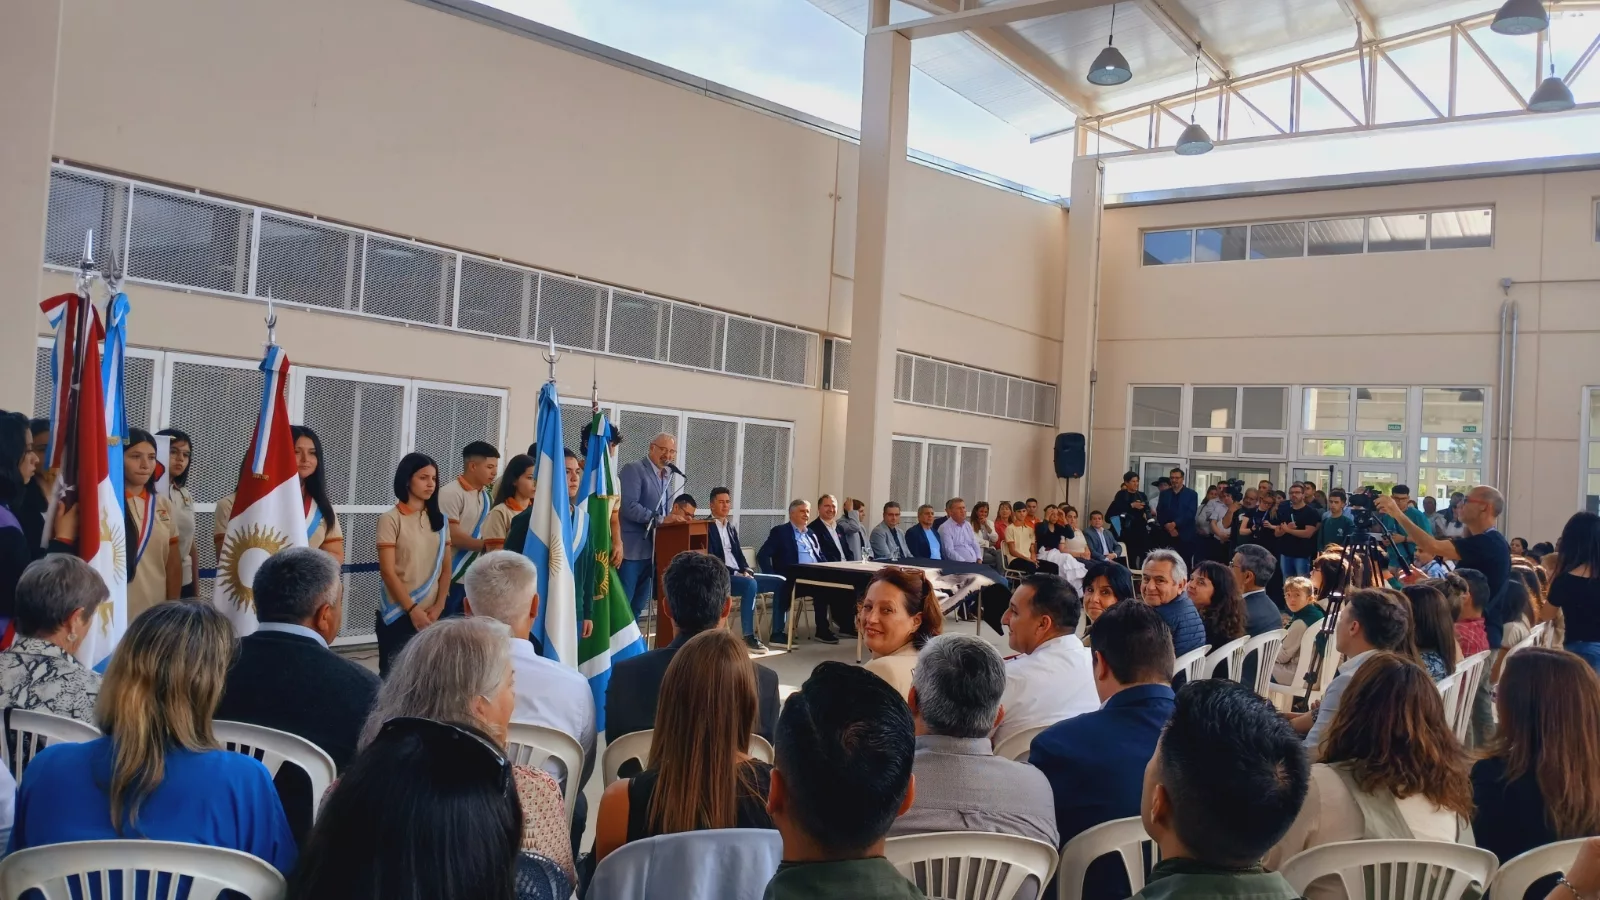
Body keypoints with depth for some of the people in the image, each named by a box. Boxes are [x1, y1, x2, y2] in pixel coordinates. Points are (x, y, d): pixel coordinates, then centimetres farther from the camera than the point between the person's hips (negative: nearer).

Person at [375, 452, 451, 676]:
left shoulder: (439, 520, 10)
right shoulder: (391, 519, -4)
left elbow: (445, 569, 8)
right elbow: (388, 572, -8)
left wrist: (438, 606, -5)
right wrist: (413, 609, -12)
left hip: (431, 615, 4)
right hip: (398, 614, -4)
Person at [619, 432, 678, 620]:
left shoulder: (666, 476, 16)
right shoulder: (633, 470, -9)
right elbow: (629, 506, -20)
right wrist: (660, 519, -23)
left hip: (653, 550, 8)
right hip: (631, 548, -8)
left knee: (638, 606, 12)